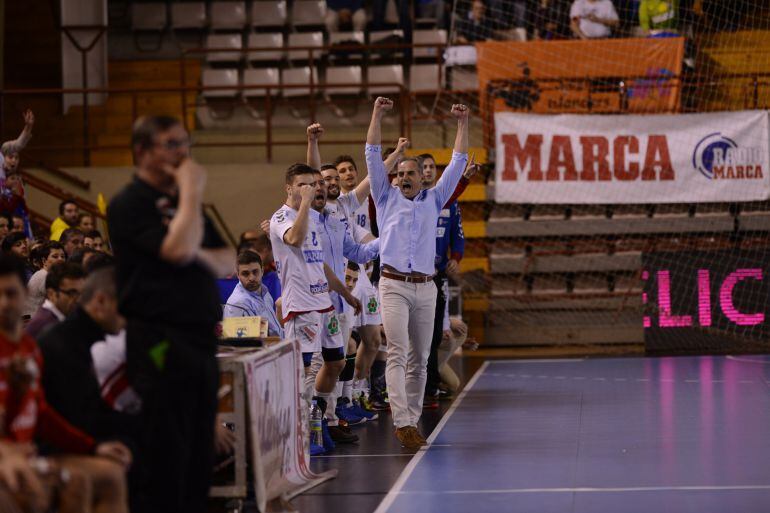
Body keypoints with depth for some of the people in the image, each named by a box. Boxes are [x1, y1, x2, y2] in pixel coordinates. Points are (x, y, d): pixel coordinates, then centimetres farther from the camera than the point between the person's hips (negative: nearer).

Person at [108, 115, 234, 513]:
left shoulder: (184, 204, 20)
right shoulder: (130, 205, -7)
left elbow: (228, 265, 17)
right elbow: (177, 249, -21)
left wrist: (202, 255, -5)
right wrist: (191, 192, -10)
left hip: (201, 340, 8)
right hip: (160, 342, -8)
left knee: (200, 454, 11)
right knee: (167, 454, -8)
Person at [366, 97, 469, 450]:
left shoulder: (433, 200, 16)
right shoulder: (387, 198, 11)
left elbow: (457, 163, 16)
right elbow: (373, 156, 7)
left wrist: (462, 124, 14)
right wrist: (377, 115, 3)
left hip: (425, 287, 3)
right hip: (394, 285, -3)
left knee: (420, 358, 5)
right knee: (397, 354, -14)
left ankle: (412, 421, 12)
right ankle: (402, 422, -22)